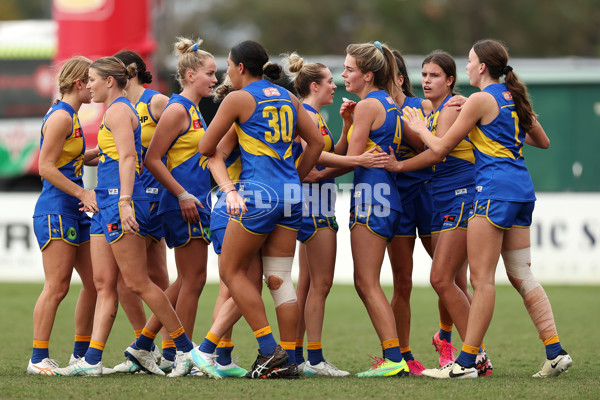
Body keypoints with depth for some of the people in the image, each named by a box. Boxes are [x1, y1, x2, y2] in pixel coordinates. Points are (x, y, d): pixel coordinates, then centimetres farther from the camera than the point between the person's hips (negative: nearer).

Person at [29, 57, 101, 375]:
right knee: (57, 286, -11)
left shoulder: (71, 116, 18)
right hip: (55, 211, -10)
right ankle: (39, 359, -9)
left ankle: (80, 355, 15)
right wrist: (83, 193, -19)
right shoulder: (61, 116, -12)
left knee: (95, 282, 8)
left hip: (74, 212, 10)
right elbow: (46, 167, -16)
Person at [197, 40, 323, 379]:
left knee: (232, 270, 7)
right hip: (291, 195, 6)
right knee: (280, 278, 9)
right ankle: (288, 359, 5)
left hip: (259, 193, -6)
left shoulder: (239, 98, -4)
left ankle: (269, 348, -2)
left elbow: (207, 148, 3)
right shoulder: (287, 97, 13)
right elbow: (317, 141, 16)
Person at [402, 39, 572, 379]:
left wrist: (421, 128, 13)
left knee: (482, 278, -7)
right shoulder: (514, 97, 15)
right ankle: (556, 352, 1)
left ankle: (467, 362, -7)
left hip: (495, 187, -8)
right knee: (522, 275, 9)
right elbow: (542, 141, 28)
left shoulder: (482, 100, -8)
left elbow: (441, 148, -5)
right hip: (522, 188, 8)